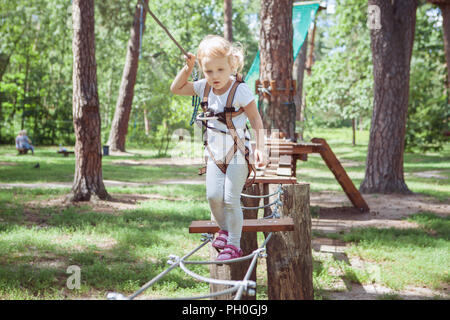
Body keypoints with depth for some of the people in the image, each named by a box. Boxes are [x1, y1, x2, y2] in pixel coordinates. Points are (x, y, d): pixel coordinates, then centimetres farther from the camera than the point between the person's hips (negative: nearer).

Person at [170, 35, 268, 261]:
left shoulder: (240, 90, -16)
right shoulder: (204, 87, 0)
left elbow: (256, 119, -13)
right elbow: (176, 89, 11)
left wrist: (260, 148, -22)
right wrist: (187, 68, -2)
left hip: (237, 152, -5)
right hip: (214, 153, 5)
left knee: (231, 199, -8)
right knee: (213, 196, -3)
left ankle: (234, 244, 4)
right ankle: (224, 229, 24)